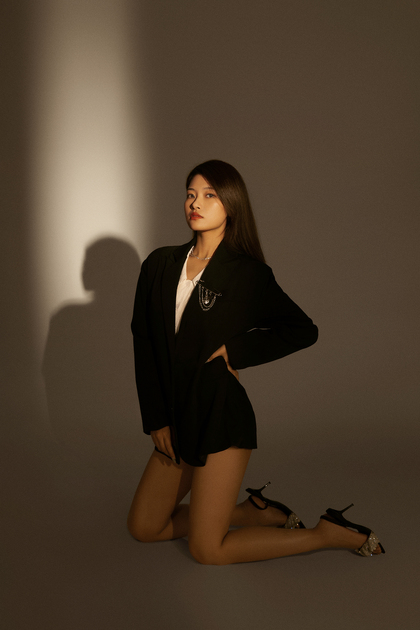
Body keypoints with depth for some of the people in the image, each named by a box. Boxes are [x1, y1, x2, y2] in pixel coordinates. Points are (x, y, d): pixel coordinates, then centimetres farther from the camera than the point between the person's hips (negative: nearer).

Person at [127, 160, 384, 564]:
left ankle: (327, 534, 11)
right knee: (143, 528, 11)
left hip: (221, 417, -6)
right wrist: (156, 420, -1)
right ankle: (252, 513, 24)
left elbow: (304, 330, -1)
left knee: (207, 551, -5)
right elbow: (143, 344, 5)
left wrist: (236, 351, -10)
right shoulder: (160, 265, 4)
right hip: (176, 417, 6)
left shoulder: (248, 274, -7)